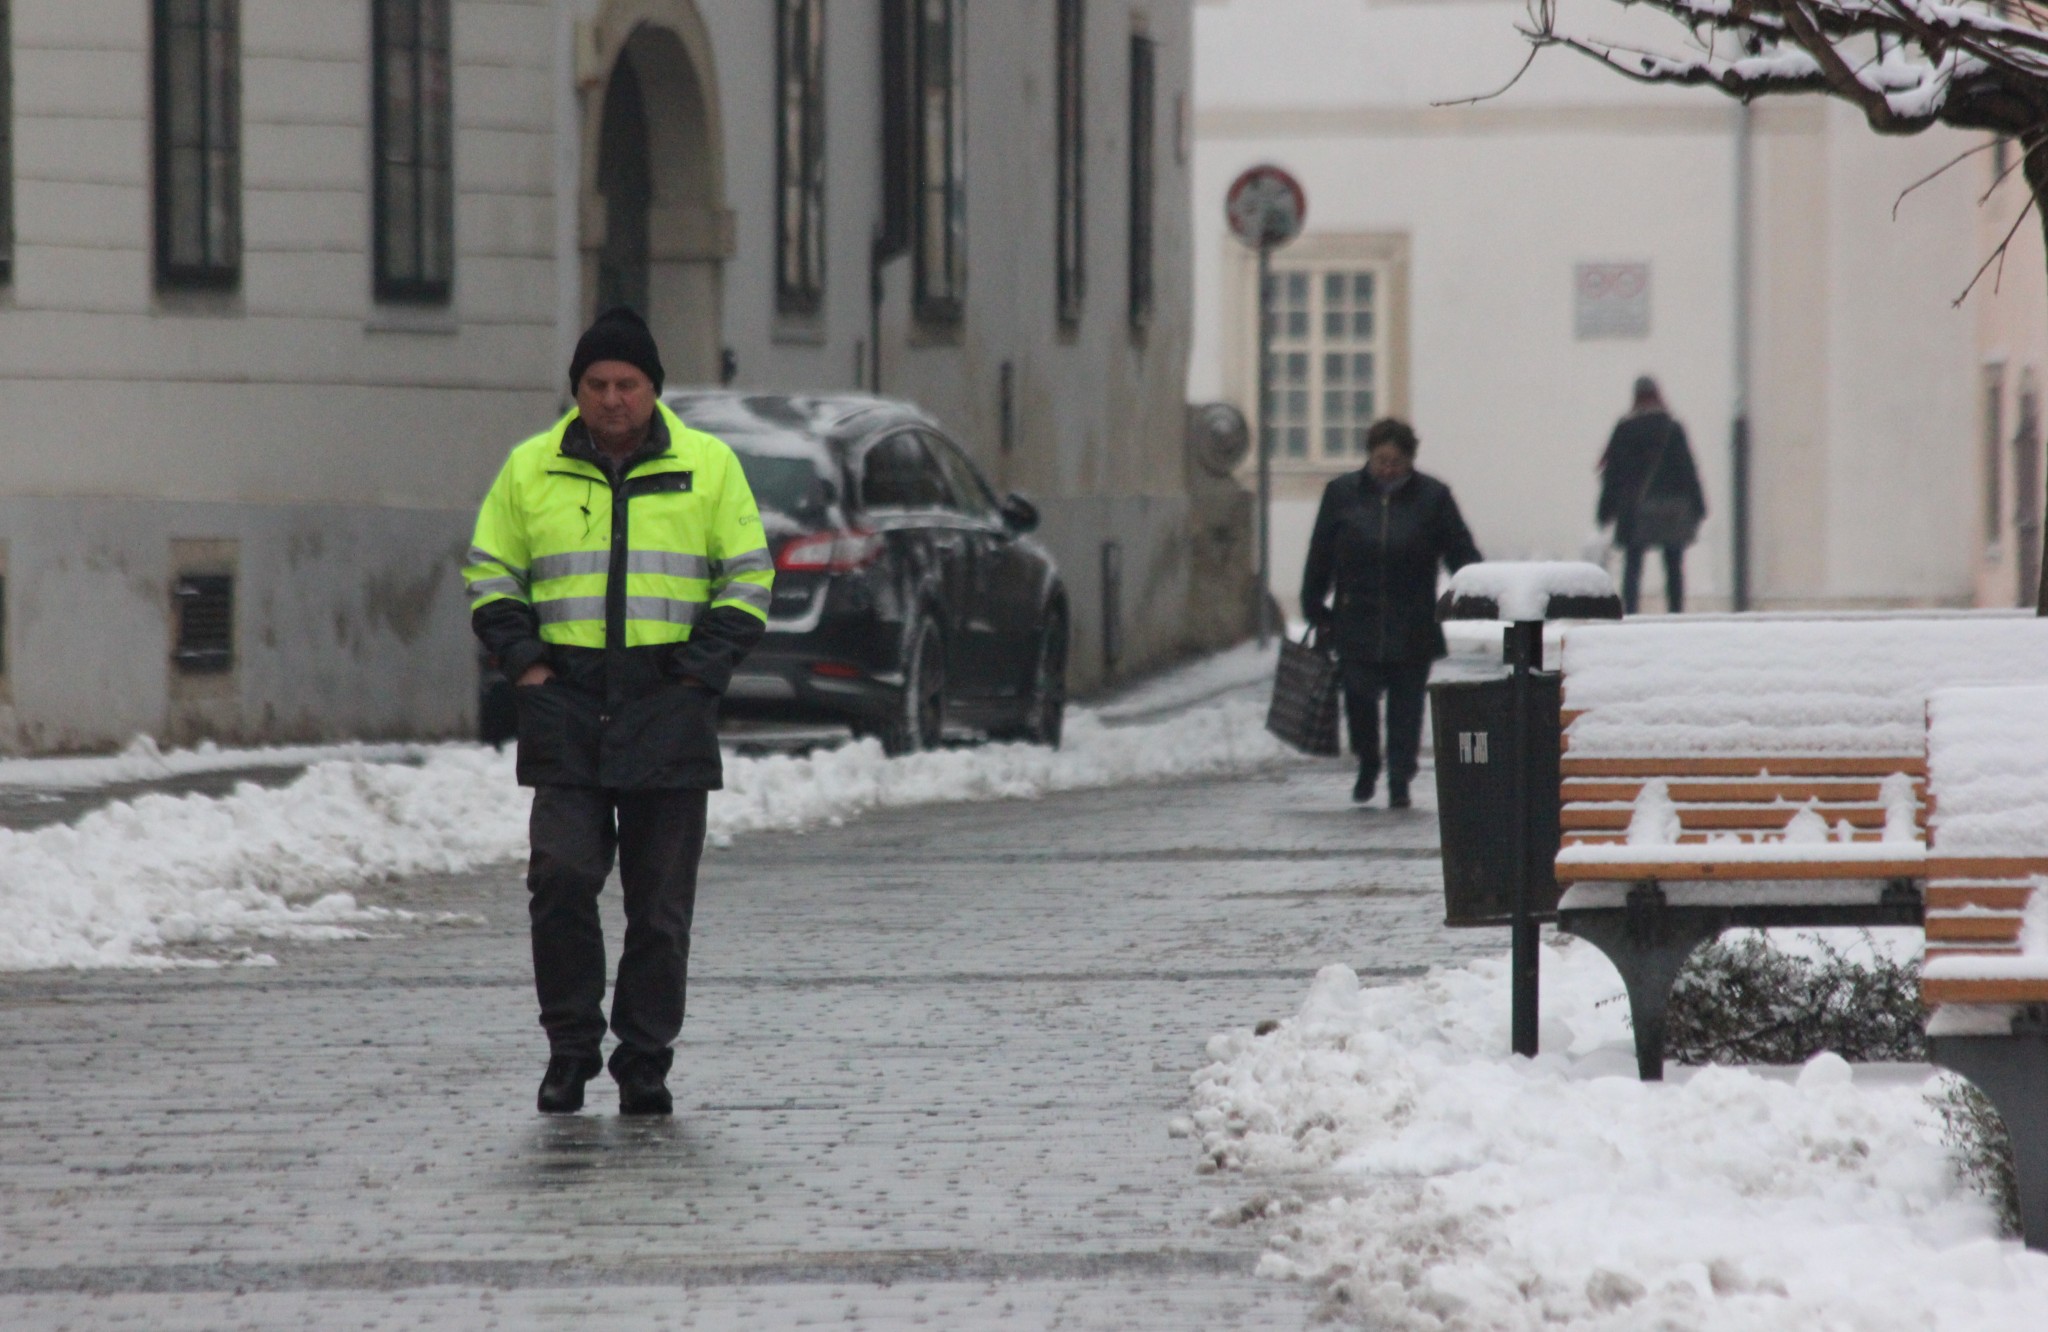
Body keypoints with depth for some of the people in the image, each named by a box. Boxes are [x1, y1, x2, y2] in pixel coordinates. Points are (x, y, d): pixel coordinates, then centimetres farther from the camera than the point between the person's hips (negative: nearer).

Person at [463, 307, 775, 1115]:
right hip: (566, 706, 0)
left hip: (669, 711, 0)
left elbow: (748, 578, 9)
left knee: (661, 899, 1)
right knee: (561, 876, -12)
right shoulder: (531, 470, 9)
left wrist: (700, 668, -3)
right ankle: (570, 1045, 1)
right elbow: (490, 573, 15)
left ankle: (645, 1063, 9)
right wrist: (523, 659, 1)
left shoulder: (708, 466, 7)